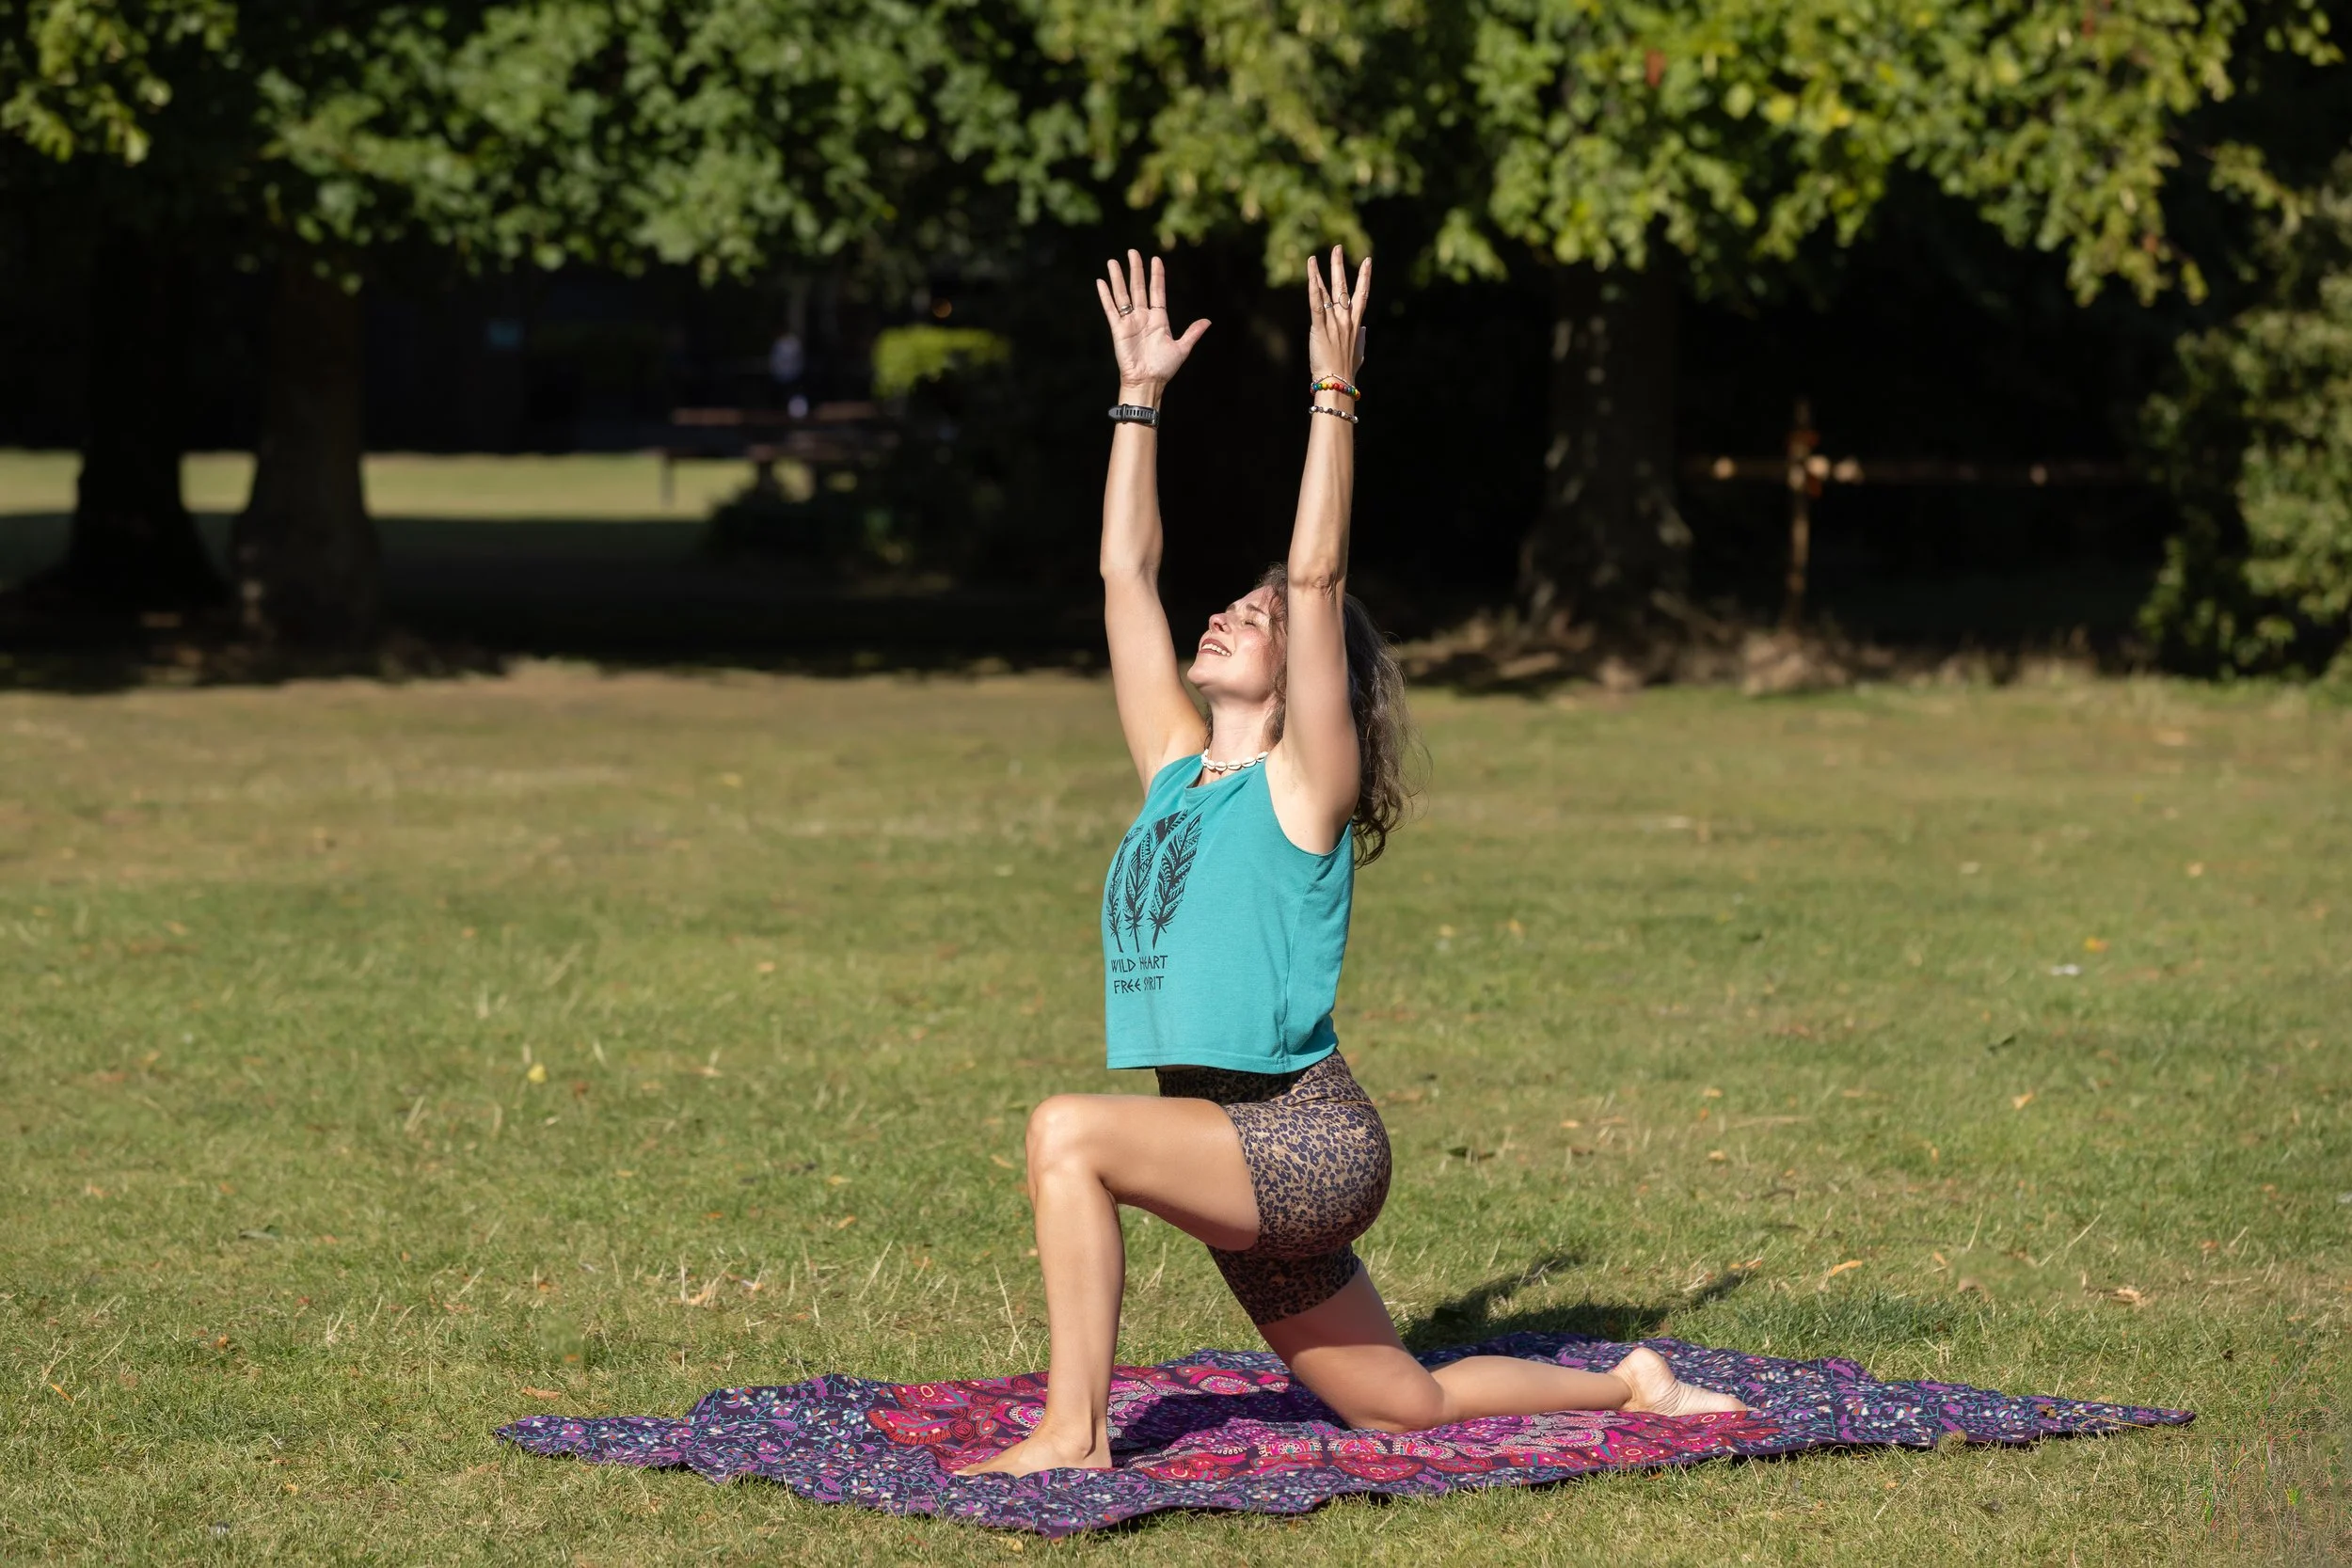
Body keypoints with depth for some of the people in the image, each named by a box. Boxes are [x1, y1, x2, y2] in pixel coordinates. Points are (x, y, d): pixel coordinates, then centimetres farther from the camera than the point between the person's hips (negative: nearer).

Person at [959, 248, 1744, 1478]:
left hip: (1307, 1139, -8)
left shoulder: (1301, 786, -5)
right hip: (1237, 1156, 8)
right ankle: (1627, 1390, 31)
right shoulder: (1177, 776, 13)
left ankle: (1072, 1433, -24)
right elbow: (1126, 574, 14)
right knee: (1403, 1403, 13)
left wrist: (1333, 392, -16)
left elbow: (1316, 576, -16)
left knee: (1069, 1131, -27)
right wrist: (1140, 394, 16)